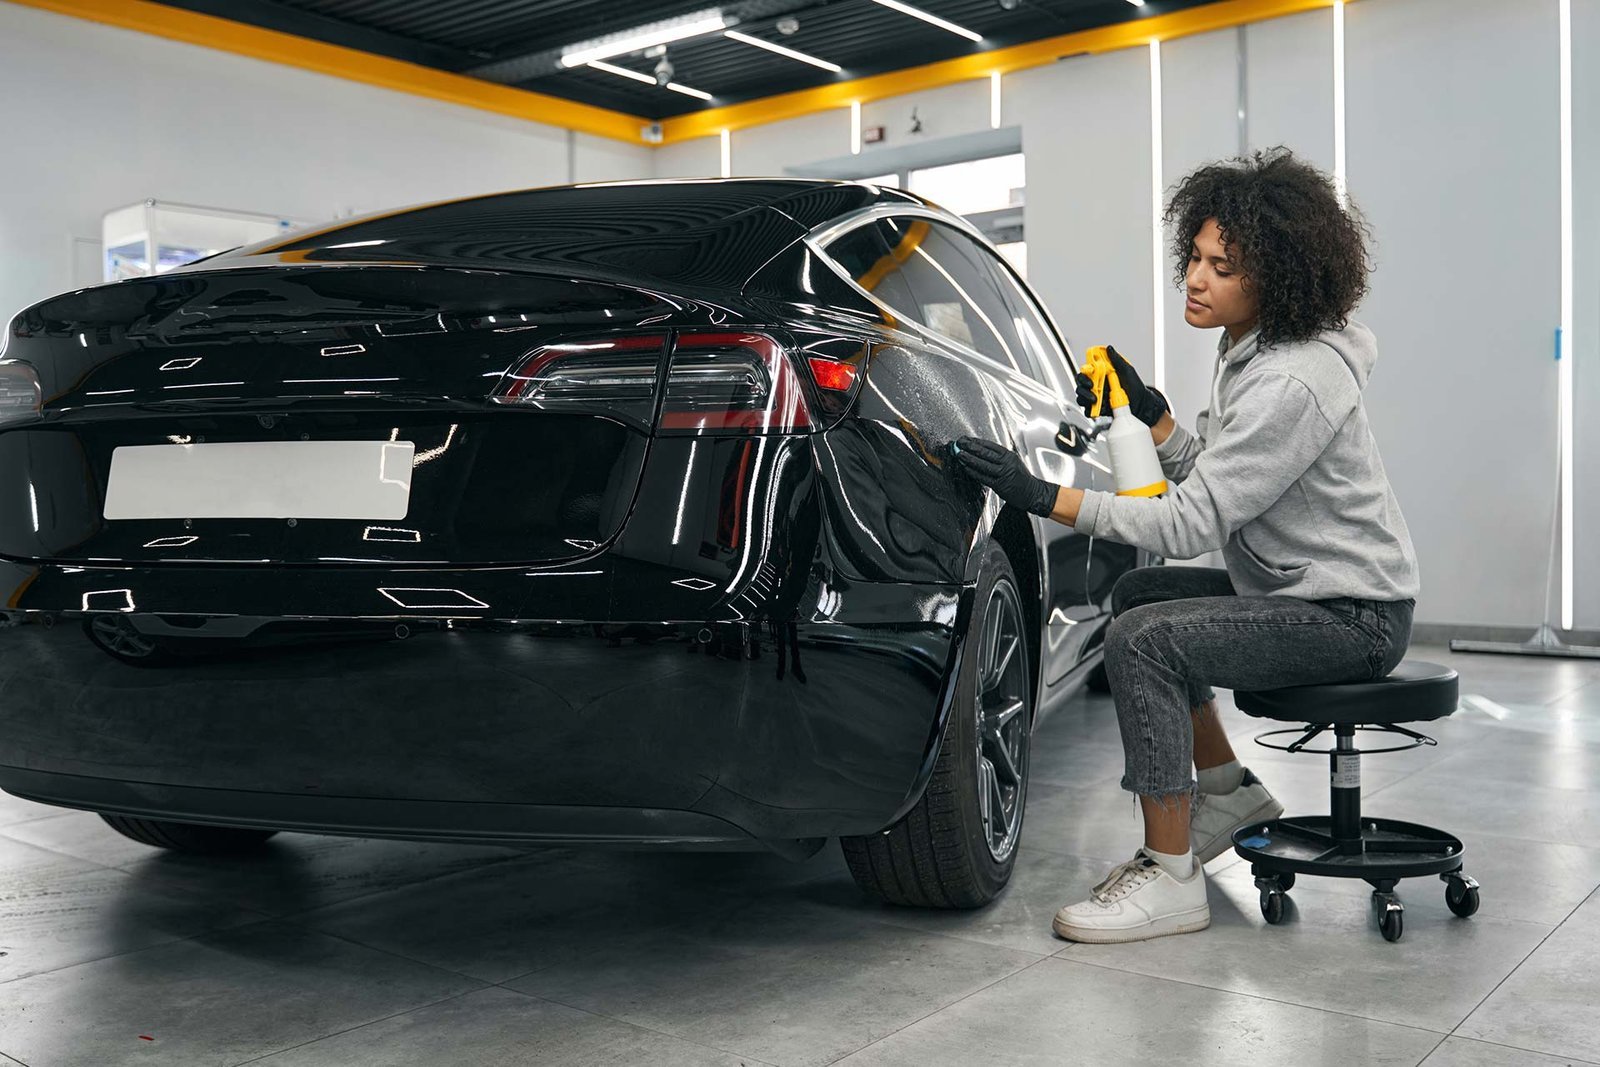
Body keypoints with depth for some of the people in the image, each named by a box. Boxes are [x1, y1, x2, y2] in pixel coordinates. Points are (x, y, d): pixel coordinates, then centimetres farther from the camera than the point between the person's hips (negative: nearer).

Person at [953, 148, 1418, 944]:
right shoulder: (1245, 351, 6)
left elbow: (1191, 524, -28)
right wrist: (1149, 412, 2)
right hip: (1295, 588, 10)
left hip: (1352, 614, -10)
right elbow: (1210, 480, 14)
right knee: (1139, 594, 18)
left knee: (1143, 640, -23)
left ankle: (1170, 881, -13)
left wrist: (1042, 497, -32)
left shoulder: (1292, 383, -25)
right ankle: (1227, 790, 25)